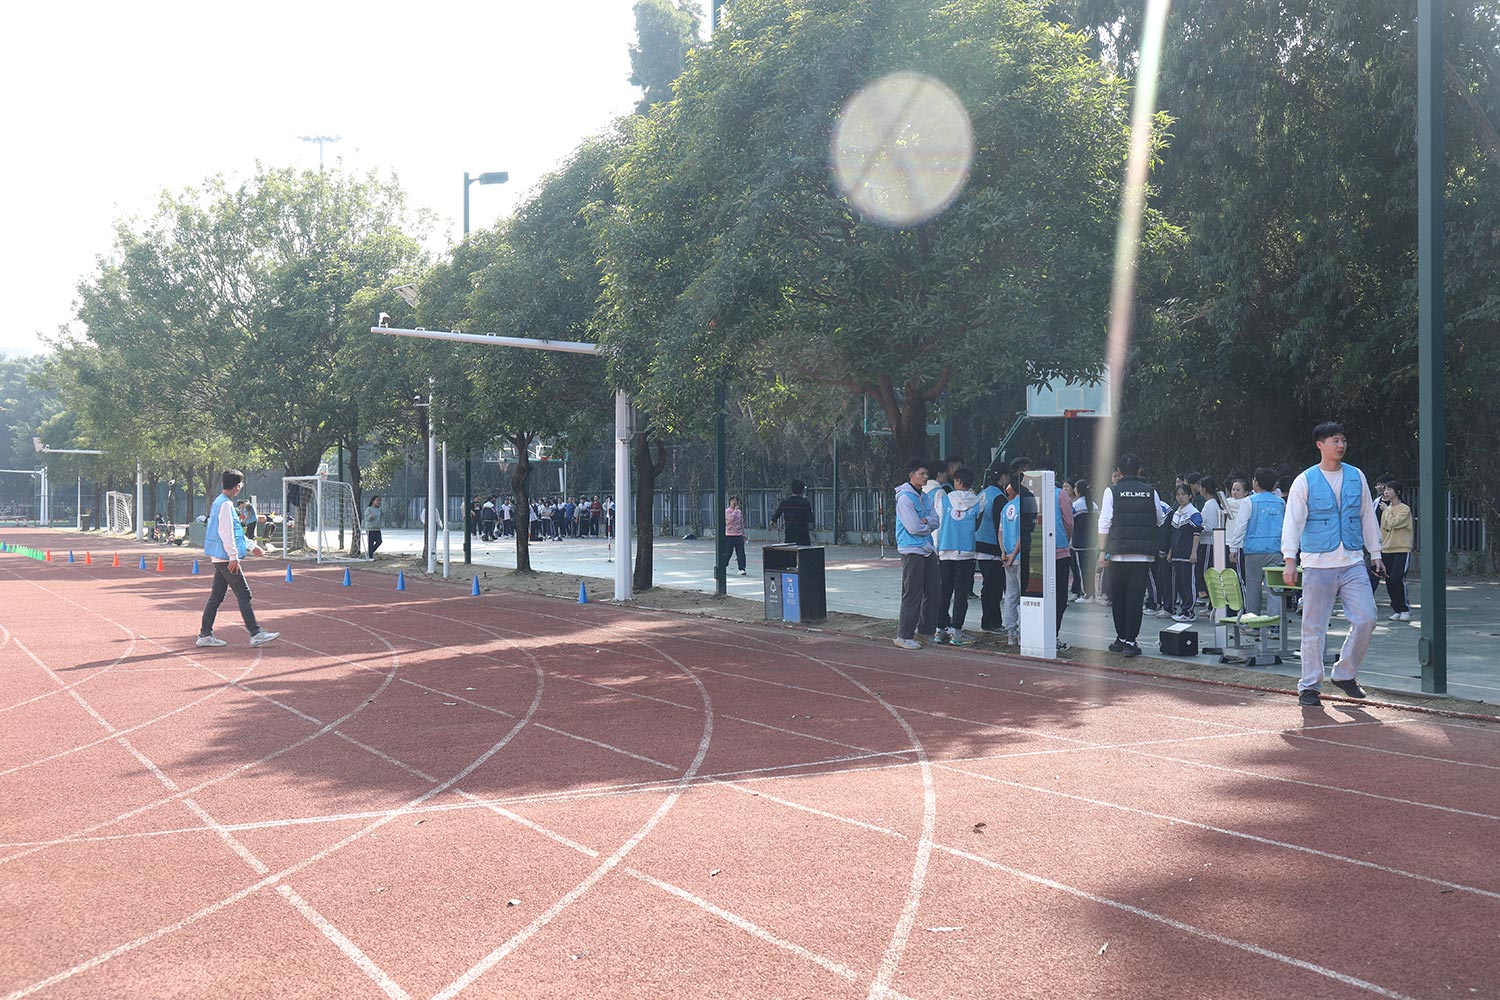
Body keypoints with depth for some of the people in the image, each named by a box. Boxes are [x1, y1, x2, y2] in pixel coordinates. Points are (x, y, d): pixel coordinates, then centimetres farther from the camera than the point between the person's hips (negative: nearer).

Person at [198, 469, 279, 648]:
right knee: (244, 595, -8)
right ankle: (256, 634, -7)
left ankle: (205, 635, 14)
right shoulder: (225, 504, -14)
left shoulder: (220, 503, 17)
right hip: (226, 558, -10)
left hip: (221, 559, 10)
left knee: (216, 596, 11)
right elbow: (225, 533, -20)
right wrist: (234, 556, -20)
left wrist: (251, 546, 28)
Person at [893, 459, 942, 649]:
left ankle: (926, 629, 26)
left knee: (934, 590, 12)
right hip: (911, 551, -9)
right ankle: (904, 635, -1)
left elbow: (935, 521, 6)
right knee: (912, 594, -7)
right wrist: (928, 525, -1)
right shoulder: (905, 498, -13)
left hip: (928, 550, 9)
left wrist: (924, 521, -14)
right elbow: (913, 527, -19)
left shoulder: (925, 497, 14)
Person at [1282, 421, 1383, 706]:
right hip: (1317, 565, -3)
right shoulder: (1305, 481, -2)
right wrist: (1290, 560, -15)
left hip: (1353, 563, 3)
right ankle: (1309, 686, 8)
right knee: (1314, 629, -1)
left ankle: (1345, 674, 15)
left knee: (1366, 619, -4)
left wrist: (1375, 553, 16)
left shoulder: (1356, 477, 9)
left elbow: (1368, 516, 17)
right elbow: (1292, 521, -6)